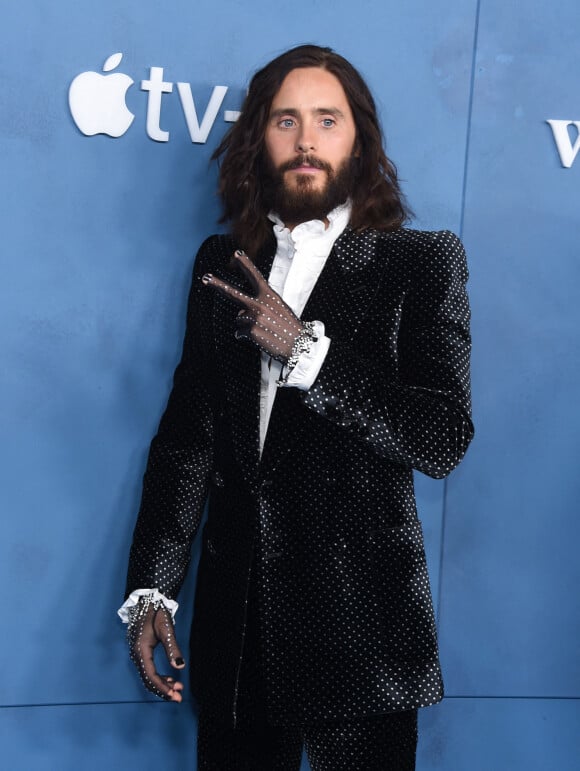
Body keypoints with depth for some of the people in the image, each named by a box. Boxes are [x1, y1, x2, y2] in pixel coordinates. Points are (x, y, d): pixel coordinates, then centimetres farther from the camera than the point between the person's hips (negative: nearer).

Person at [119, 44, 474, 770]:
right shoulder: (222, 263, 9)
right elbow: (186, 432, 8)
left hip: (361, 624, -3)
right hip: (237, 623, 3)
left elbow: (444, 439, -12)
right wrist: (150, 590, 2)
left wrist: (307, 350, -18)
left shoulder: (422, 262, -2)